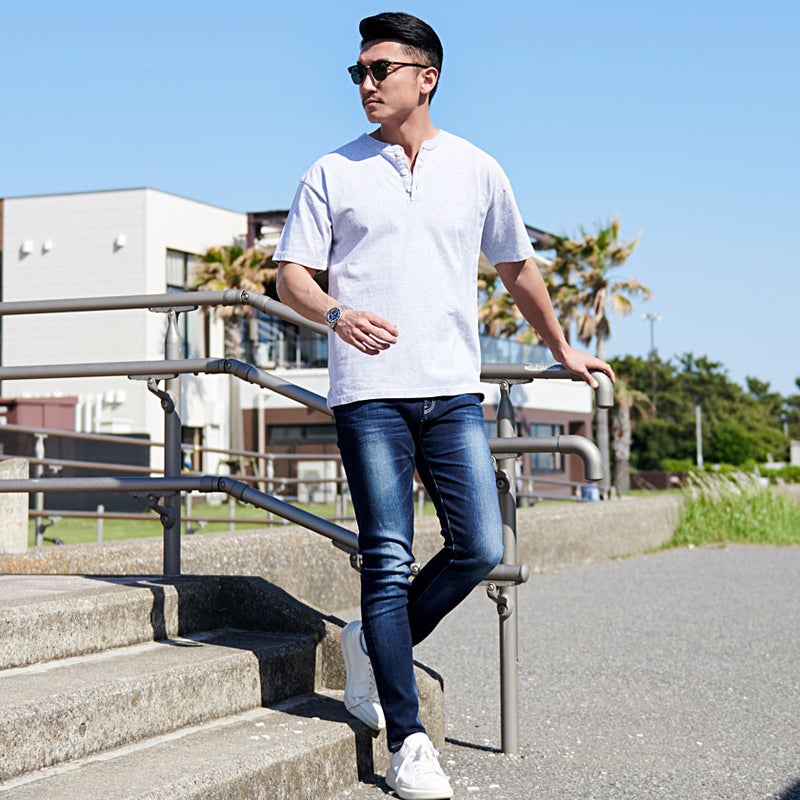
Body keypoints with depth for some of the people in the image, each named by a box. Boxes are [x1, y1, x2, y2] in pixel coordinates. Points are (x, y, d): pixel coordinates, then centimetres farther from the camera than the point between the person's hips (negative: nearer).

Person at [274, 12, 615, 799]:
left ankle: (373, 646, 22)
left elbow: (517, 268, 22)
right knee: (388, 558, -5)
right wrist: (336, 314, -19)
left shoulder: (477, 170, 10)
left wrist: (563, 350, 28)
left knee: (478, 549, -3)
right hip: (369, 391, -2)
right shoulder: (332, 174, 5)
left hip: (453, 392, 3)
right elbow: (292, 273, 2)